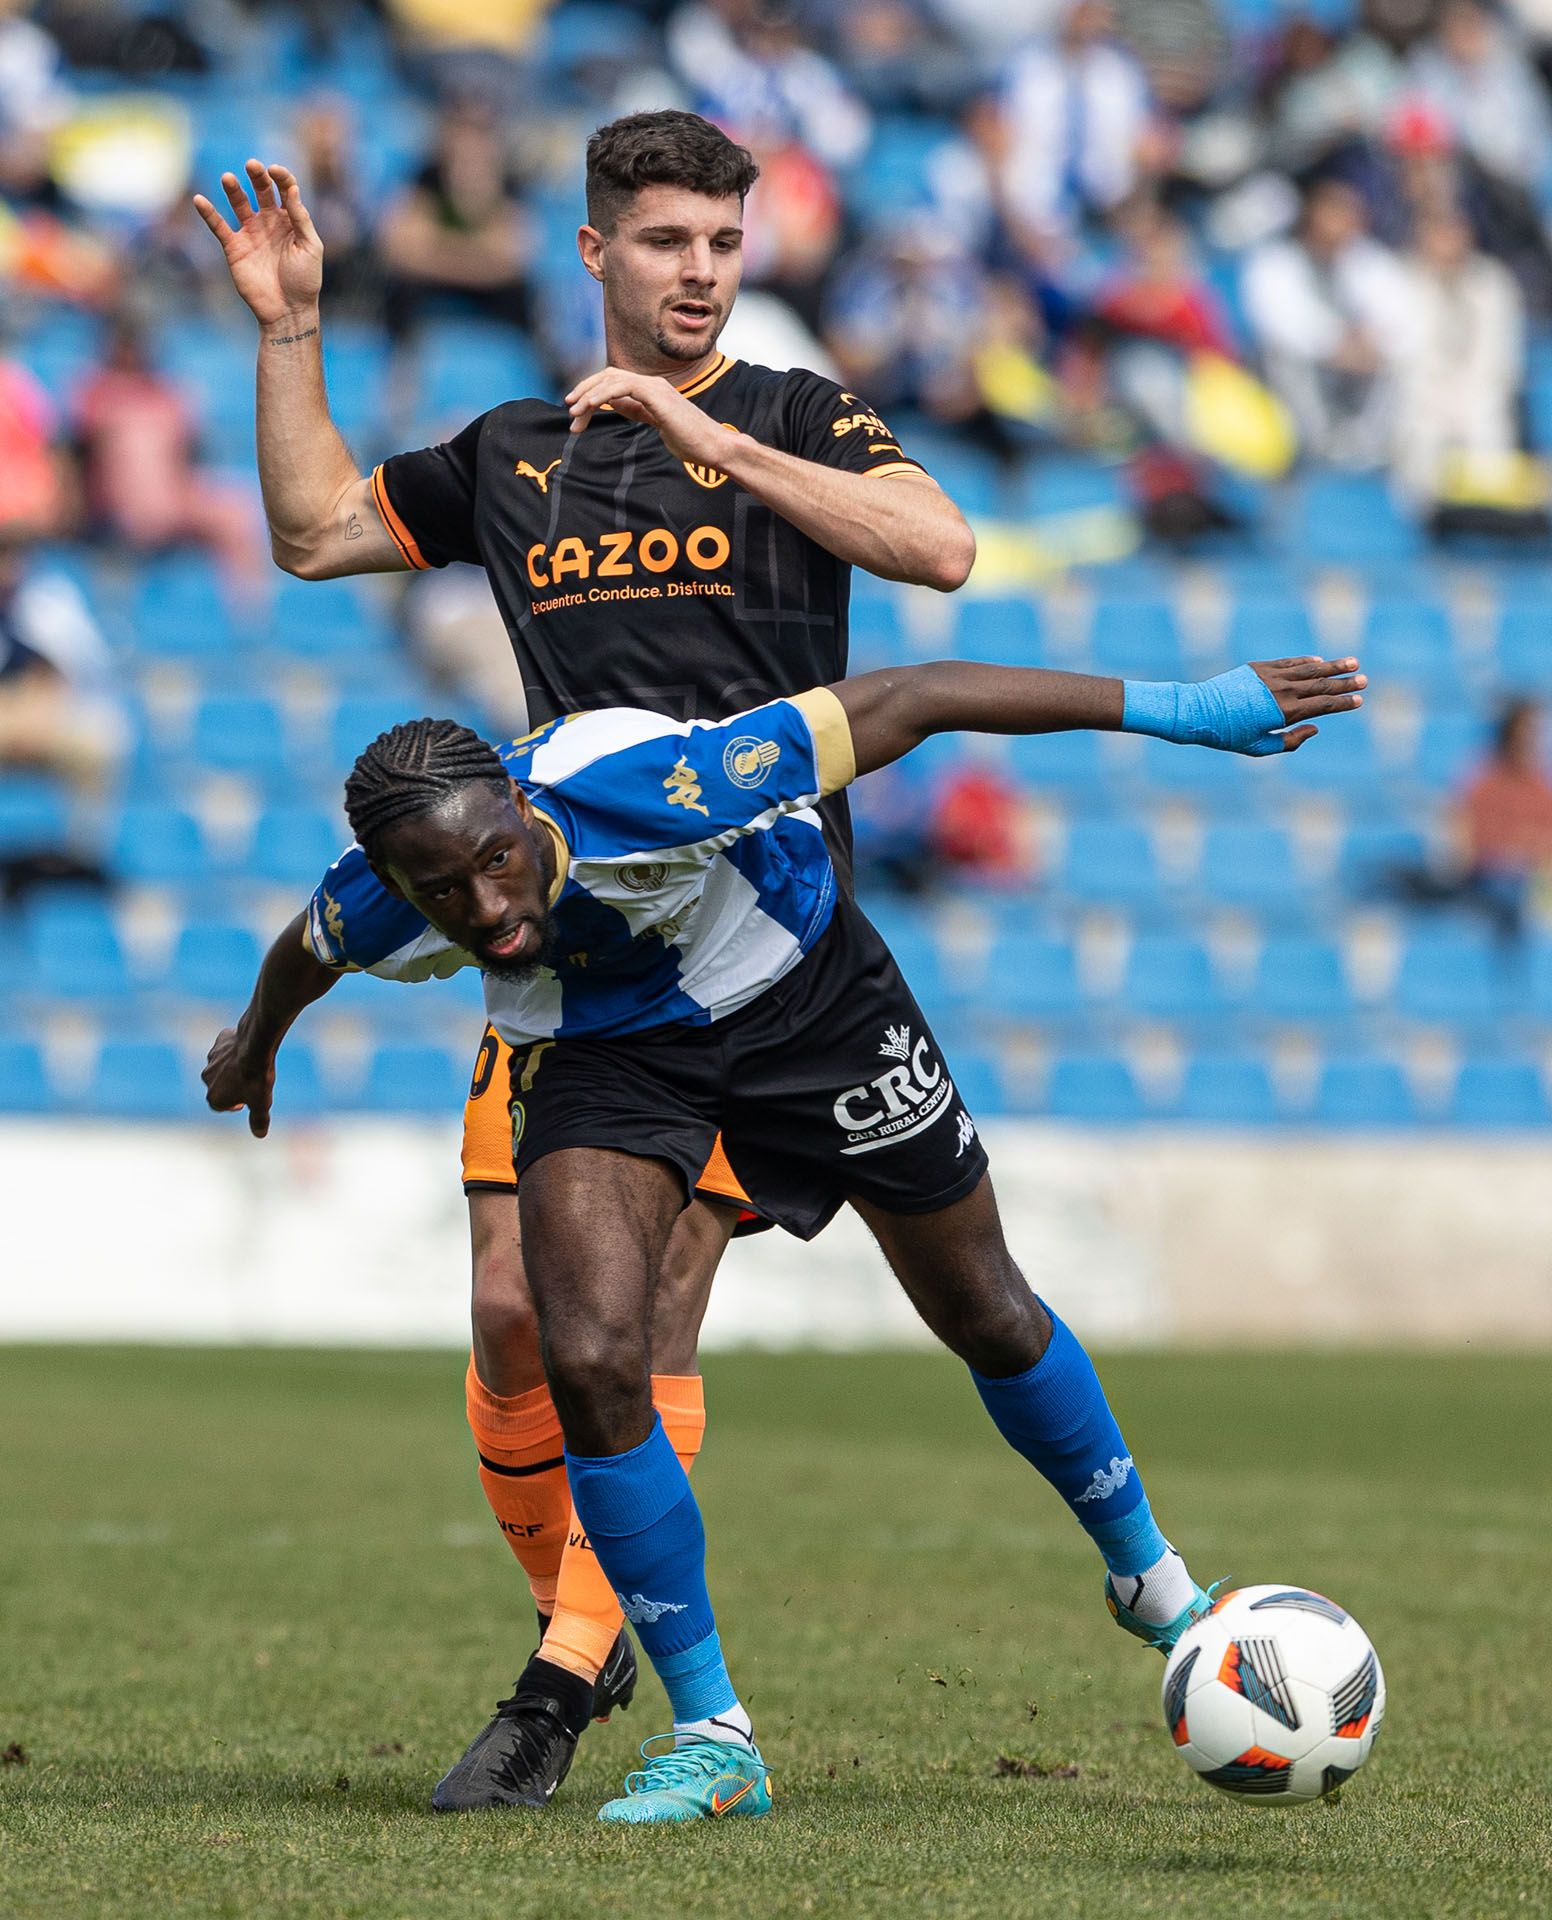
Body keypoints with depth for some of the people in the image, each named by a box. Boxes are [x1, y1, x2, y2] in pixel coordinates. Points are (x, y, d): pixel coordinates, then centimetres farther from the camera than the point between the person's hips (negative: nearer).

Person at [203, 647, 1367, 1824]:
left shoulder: (642, 792, -42)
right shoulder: (373, 914, -29)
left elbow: (901, 705, -35)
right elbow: (305, 953, -2)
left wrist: (1178, 708, -35)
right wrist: (254, 1047, 21)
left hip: (797, 984, -1)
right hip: (602, 1042, 1)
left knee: (986, 1316, 11)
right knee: (591, 1364, -20)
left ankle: (1150, 1579, 40)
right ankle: (712, 1738, -3)